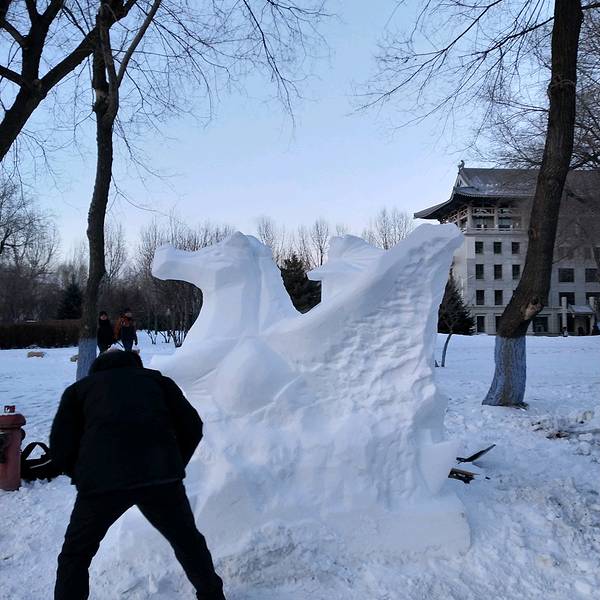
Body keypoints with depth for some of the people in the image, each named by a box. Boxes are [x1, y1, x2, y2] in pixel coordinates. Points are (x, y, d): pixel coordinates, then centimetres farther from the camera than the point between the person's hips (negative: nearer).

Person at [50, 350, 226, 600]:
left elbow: (61, 447, 12)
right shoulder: (156, 379, 26)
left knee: (75, 556, 23)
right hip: (161, 477, 1)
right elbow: (192, 427, 15)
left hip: (101, 480, -1)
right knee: (189, 543, 25)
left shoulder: (79, 389, 25)